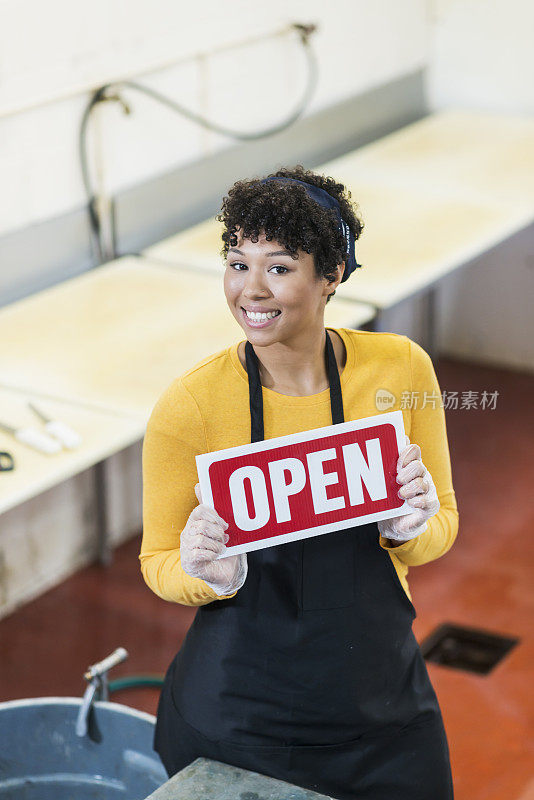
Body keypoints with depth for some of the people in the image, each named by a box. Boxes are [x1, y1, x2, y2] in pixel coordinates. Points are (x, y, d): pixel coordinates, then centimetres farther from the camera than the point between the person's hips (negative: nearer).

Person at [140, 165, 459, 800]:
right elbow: (159, 562, -2)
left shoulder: (401, 368, -9)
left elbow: (442, 527, 4)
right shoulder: (189, 406, -15)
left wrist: (412, 528, -19)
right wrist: (210, 574, -24)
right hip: (236, 718, -2)